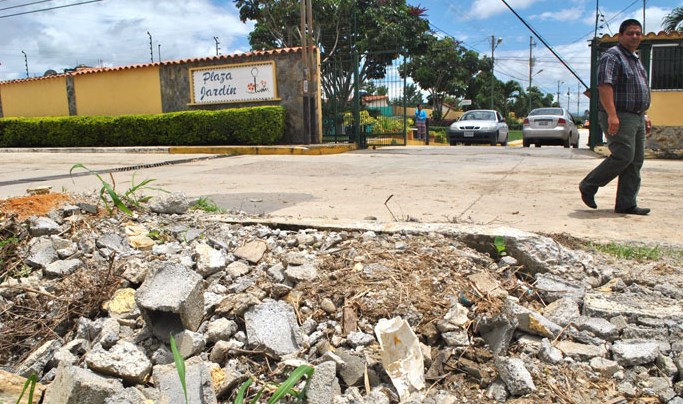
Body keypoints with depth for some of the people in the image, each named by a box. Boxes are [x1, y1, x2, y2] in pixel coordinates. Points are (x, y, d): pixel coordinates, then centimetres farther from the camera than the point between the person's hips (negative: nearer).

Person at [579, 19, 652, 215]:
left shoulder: (636, 59, 23)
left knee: (636, 161, 4)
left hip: (637, 118, 9)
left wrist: (644, 116, 22)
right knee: (623, 155, -16)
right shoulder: (612, 56, -7)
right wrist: (612, 115, -30)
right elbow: (604, 85, -20)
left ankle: (626, 204, 7)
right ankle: (588, 185, 0)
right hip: (619, 117, -9)